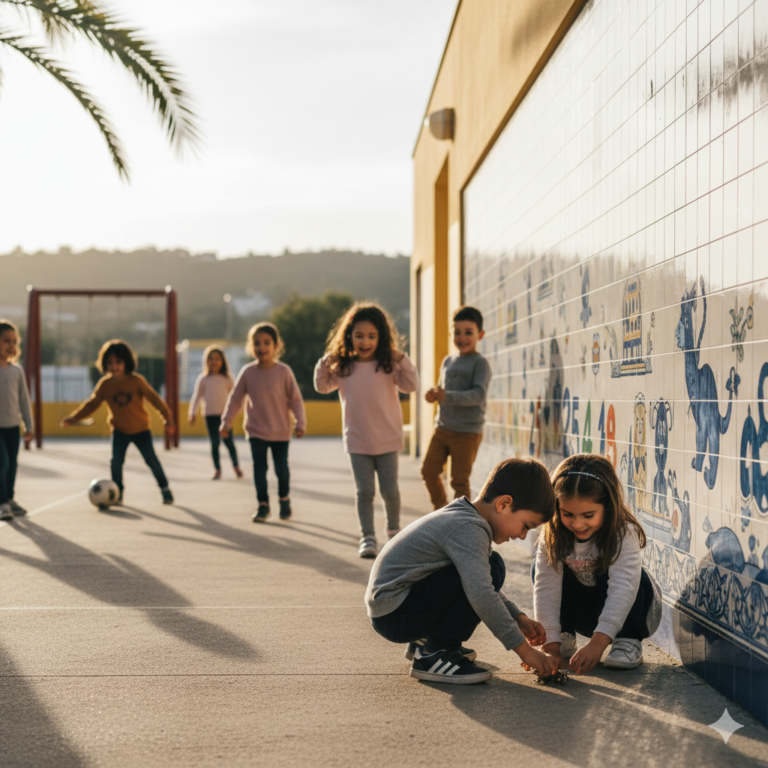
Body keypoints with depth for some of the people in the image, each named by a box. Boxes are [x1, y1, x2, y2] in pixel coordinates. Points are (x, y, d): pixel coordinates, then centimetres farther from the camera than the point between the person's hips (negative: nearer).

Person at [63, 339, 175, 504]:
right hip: (119, 430, 2)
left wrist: (167, 417, -11)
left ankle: (165, 489, 15)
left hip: (140, 429, -2)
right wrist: (73, 418, -7)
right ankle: (117, 492, 7)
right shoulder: (104, 384, -8)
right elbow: (92, 404, 0)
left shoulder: (137, 381, -15)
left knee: (151, 459, -1)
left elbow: (154, 398, -10)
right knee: (116, 462, -9)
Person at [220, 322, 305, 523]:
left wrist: (300, 422, -10)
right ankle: (262, 505, 14)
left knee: (281, 468, 8)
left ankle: (284, 500, 32)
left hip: (280, 431, -1)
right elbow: (235, 399, 2)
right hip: (256, 431, 1)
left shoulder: (284, 371, -10)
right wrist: (226, 422, 1)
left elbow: (295, 399, -5)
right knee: (259, 468, 1)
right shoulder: (247, 372, -6)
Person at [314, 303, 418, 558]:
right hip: (357, 440, 1)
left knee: (389, 490, 7)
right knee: (364, 491, 2)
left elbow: (410, 386, -8)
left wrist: (403, 361, -17)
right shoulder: (343, 366, 2)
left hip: (387, 440, -1)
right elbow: (322, 387, 11)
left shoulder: (389, 364, -3)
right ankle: (367, 537, 9)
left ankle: (394, 530, 30)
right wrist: (324, 364, -4)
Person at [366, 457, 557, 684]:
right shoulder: (469, 528, -20)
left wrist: (519, 618, 15)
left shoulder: (462, 516, 12)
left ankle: (424, 641, 19)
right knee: (491, 569, -21)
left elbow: (480, 585, 24)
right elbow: (481, 596, -31)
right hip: (394, 615, -10)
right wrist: (523, 649, -24)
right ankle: (432, 656, -14)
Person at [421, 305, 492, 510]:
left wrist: (448, 396, -31)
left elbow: (479, 394, -21)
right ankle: (440, 508, 28)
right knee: (429, 470, 8)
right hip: (442, 427, 7)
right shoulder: (448, 361, 12)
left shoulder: (480, 363, -9)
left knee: (459, 481, -1)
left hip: (467, 432, -6)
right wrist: (434, 395, -1)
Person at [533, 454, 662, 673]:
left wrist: (598, 643, -55)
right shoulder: (553, 535, -22)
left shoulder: (624, 533, -32)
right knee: (542, 566, -21)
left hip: (627, 610, -3)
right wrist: (551, 643, -37)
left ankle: (628, 642, -15)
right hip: (582, 611, 3)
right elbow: (546, 587, -26)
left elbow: (623, 589, -43)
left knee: (634, 576, -35)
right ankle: (565, 636, -6)